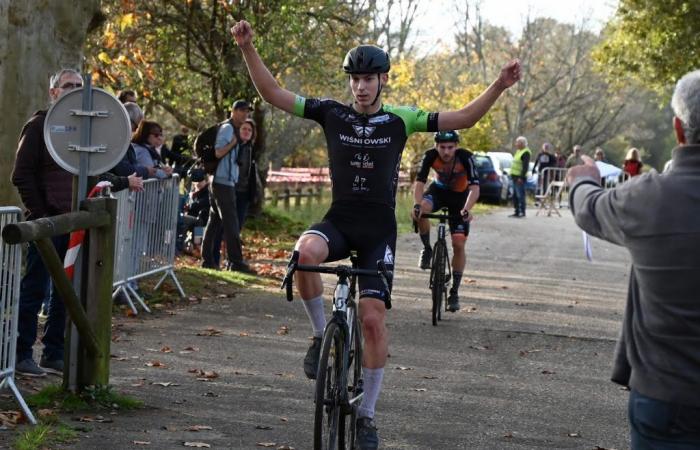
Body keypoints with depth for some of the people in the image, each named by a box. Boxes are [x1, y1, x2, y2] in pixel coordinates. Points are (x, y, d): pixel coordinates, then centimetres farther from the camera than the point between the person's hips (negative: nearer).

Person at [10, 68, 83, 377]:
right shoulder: (39, 125, -5)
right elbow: (21, 175, -8)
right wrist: (40, 214, -13)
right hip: (47, 222, -6)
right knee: (35, 289, -2)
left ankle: (54, 354, 18)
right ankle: (21, 354, 6)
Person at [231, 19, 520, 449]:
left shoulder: (400, 119, 0)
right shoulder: (332, 113, 1)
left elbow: (464, 118, -2)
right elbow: (273, 93, -1)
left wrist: (500, 85, -15)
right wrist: (248, 48, -12)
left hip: (378, 231, 0)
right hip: (339, 221, 0)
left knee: (373, 317, -7)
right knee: (305, 252, -35)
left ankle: (367, 413, 9)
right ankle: (321, 335, -11)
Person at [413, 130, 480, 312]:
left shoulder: (465, 157, -31)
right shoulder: (430, 156, -26)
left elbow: (475, 188, -36)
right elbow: (419, 182, -29)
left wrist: (466, 210, -52)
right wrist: (417, 204, -47)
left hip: (459, 196, -1)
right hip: (438, 190, 1)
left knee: (459, 244, -8)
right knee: (419, 212, -33)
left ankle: (454, 292, 5)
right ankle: (427, 249, -8)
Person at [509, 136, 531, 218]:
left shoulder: (526, 153, -12)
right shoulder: (518, 151, 18)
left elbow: (525, 166, -19)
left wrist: (521, 177, -24)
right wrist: (512, 174, 21)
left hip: (520, 178, -10)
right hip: (515, 177, 10)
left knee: (520, 195, -8)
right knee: (515, 195, 12)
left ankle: (522, 212, -6)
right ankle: (517, 212, 17)